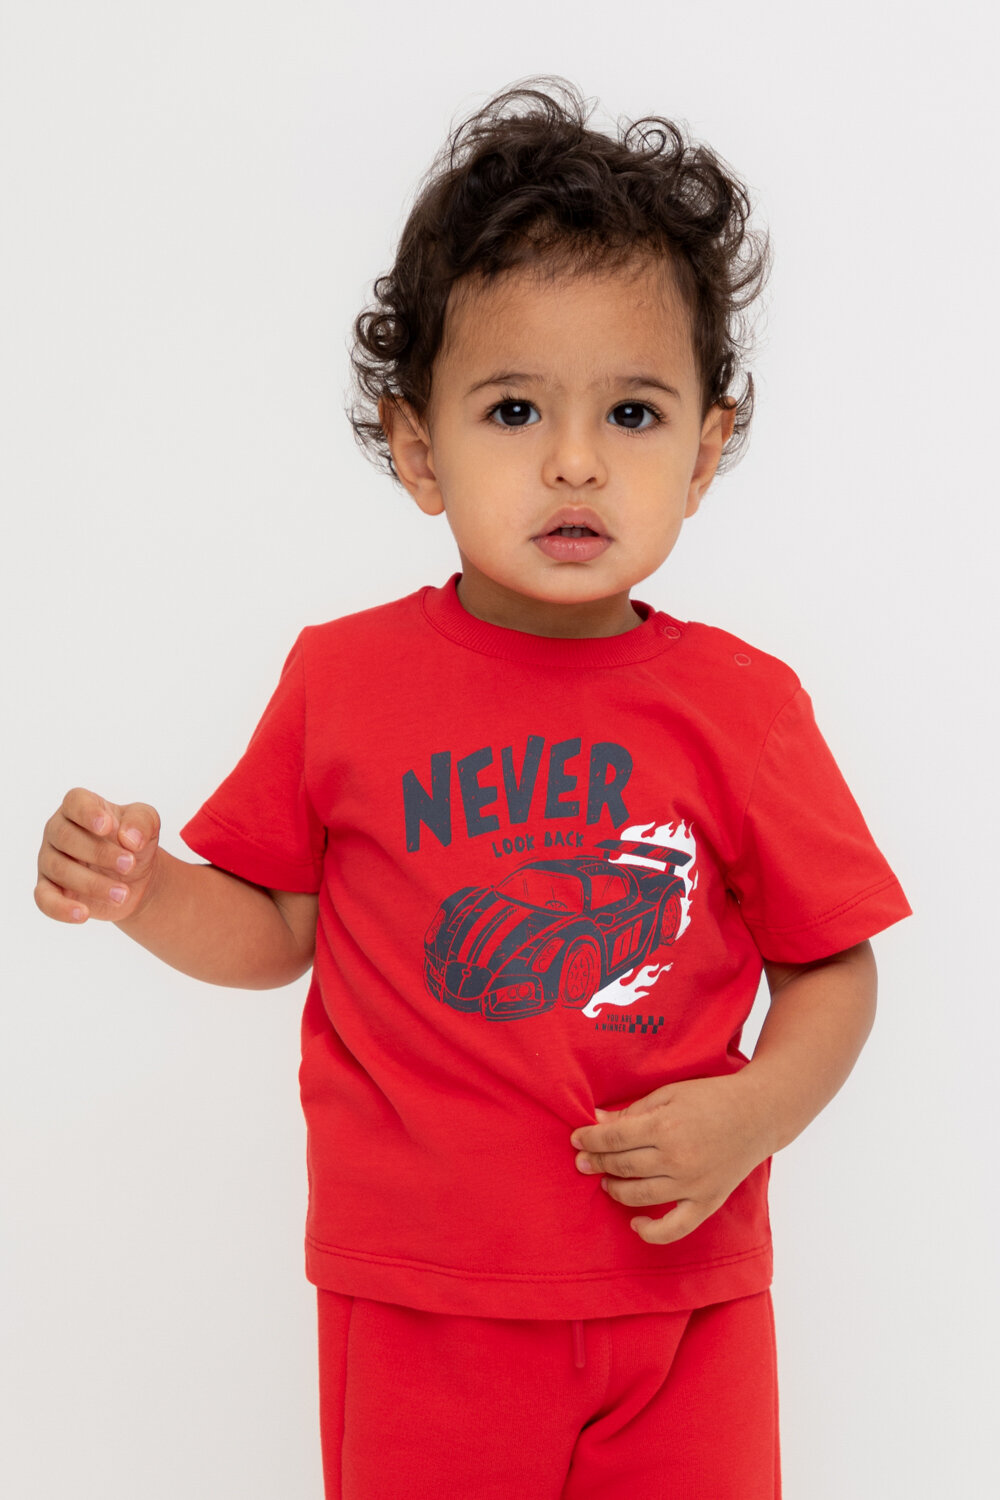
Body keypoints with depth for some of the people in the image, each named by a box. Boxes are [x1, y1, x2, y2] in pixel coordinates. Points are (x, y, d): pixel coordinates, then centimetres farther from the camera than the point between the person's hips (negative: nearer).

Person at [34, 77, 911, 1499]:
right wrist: (140, 890, -11)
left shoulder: (741, 704, -4)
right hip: (417, 1309, 0)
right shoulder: (344, 678, -3)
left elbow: (833, 965, 2)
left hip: (679, 1300, 0)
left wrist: (750, 1116, -14)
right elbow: (276, 927, 7)